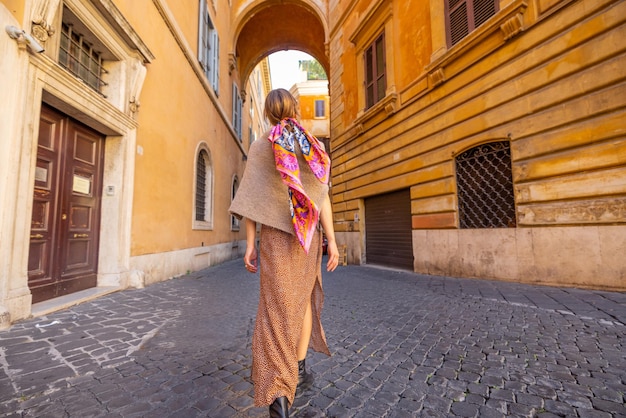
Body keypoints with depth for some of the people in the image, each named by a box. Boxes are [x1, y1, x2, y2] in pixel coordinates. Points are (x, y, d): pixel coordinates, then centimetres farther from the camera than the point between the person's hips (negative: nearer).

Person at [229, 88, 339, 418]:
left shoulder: (259, 147, 3)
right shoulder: (313, 147, 4)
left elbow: (251, 197, -4)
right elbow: (321, 195, -4)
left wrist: (250, 244, -1)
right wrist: (331, 241, -3)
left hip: (274, 235, -1)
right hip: (308, 235, 2)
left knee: (276, 309, 0)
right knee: (303, 300, 17)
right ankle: (299, 373, 27)